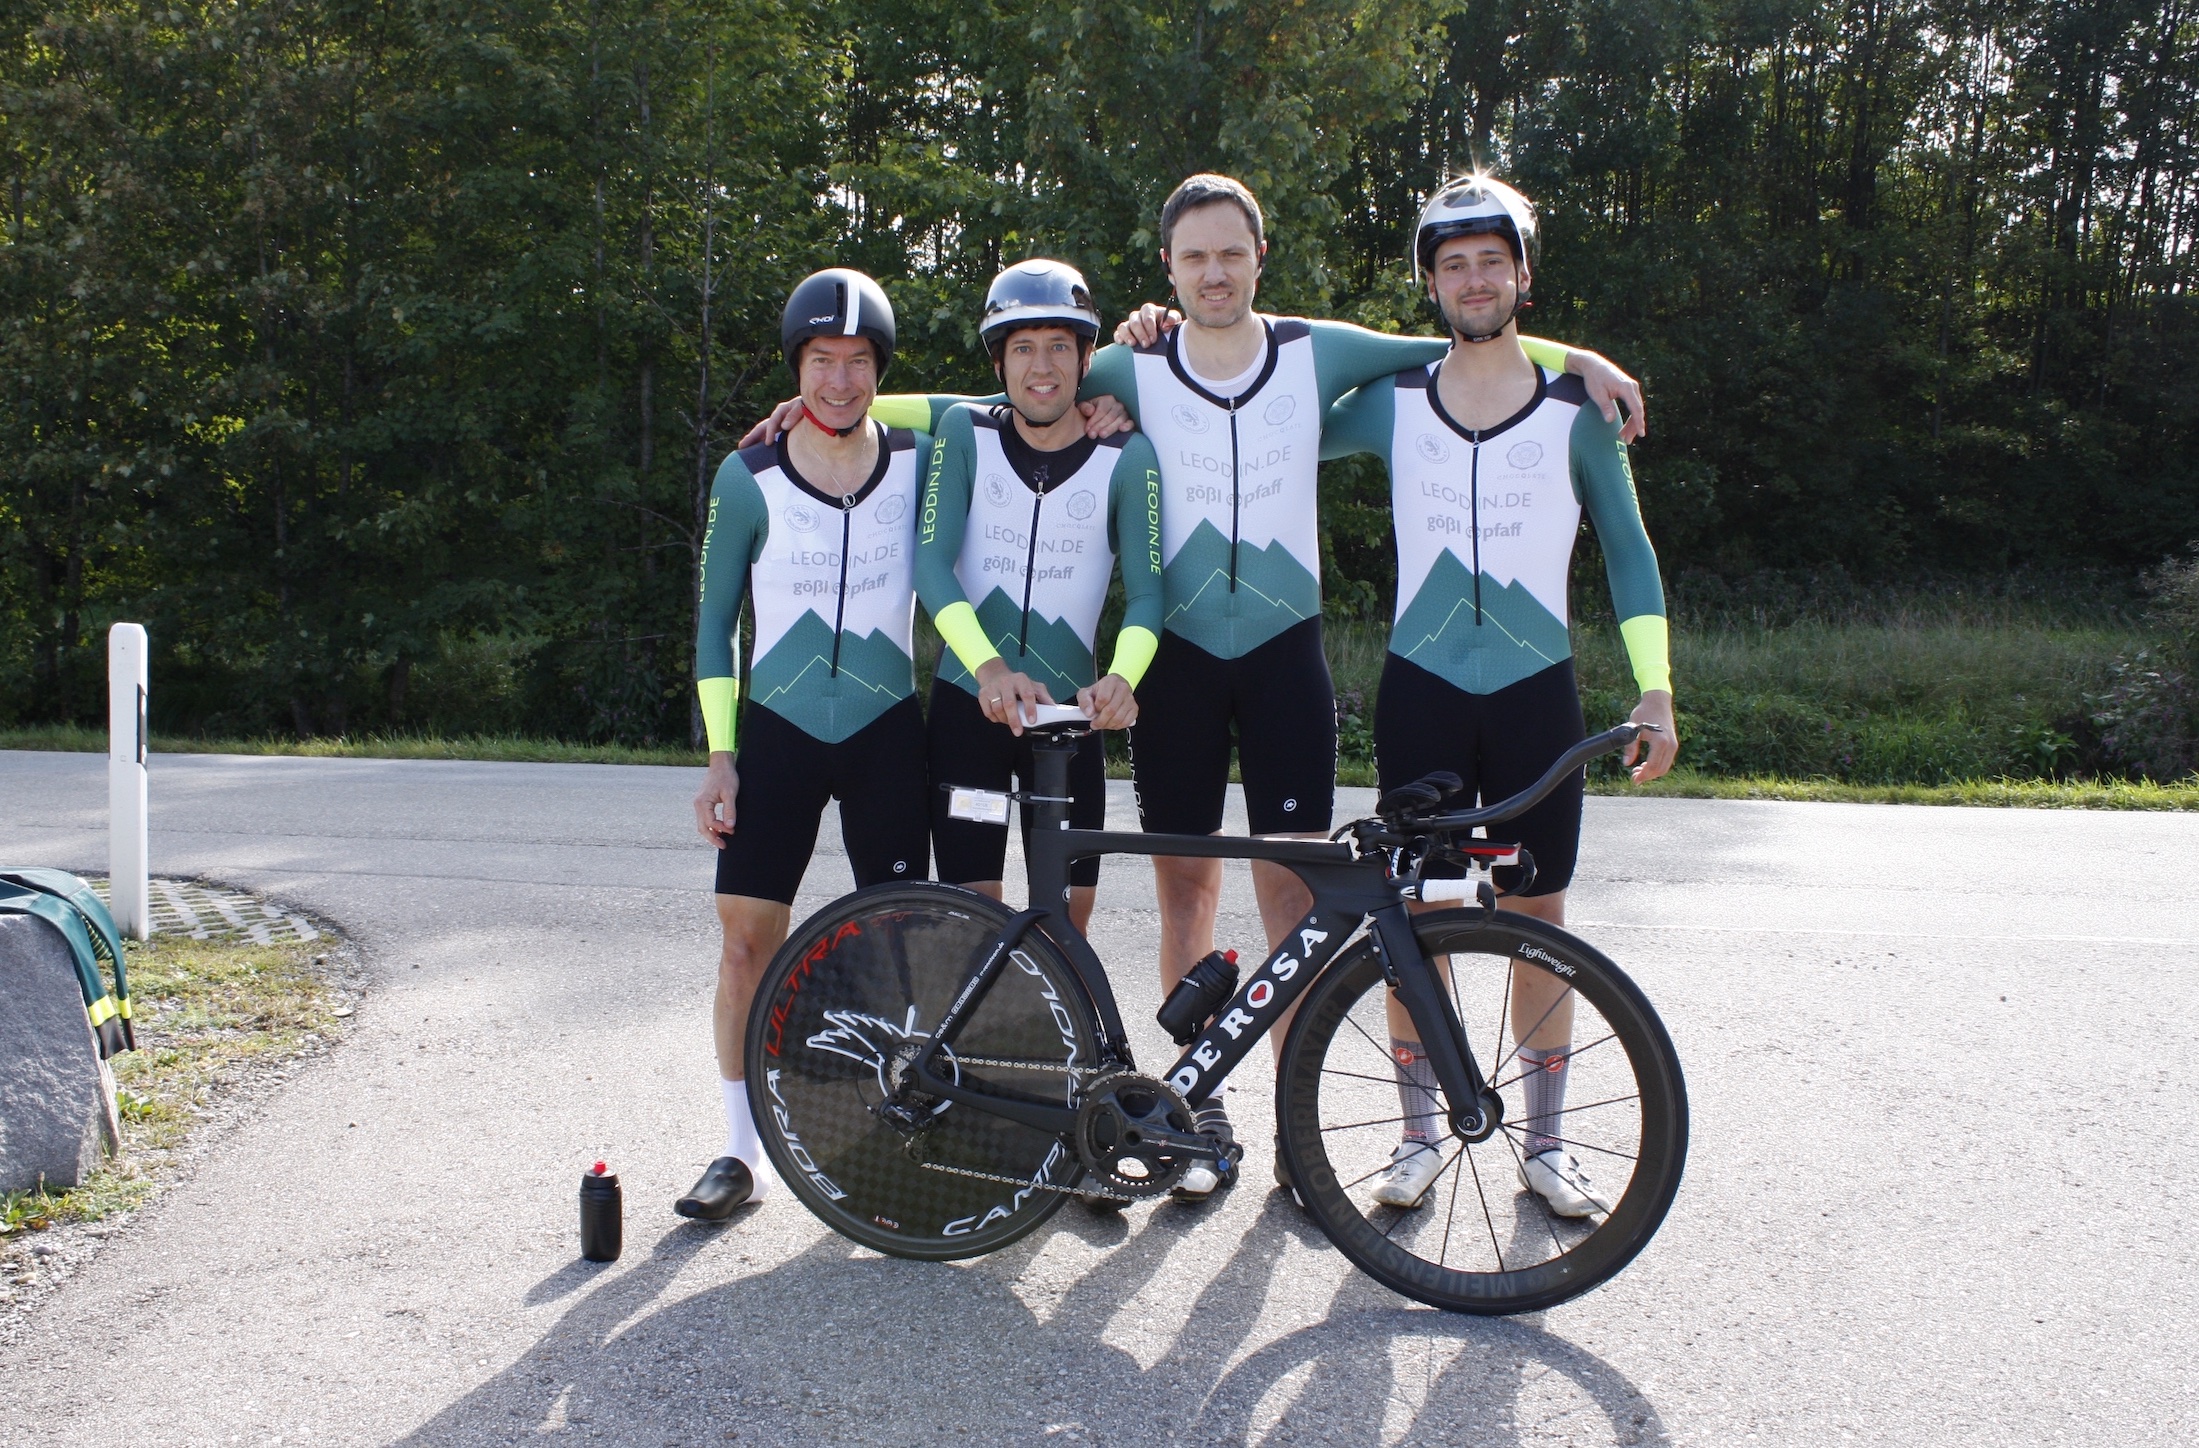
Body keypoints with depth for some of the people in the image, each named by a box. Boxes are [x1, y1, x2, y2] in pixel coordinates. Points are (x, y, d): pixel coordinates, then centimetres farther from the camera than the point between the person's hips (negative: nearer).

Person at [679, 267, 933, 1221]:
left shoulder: (920, 462, -2)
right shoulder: (749, 479, -3)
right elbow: (716, 620, 3)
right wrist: (719, 756, -1)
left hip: (886, 731, 0)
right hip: (778, 731, 0)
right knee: (749, 939, -2)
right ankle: (741, 1154, 11)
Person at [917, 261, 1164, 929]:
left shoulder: (1126, 456, -4)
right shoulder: (966, 432, -2)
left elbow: (1145, 589, -9)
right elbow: (931, 561, -11)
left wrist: (1121, 678, -30)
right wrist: (990, 666, -27)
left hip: (1070, 707, 0)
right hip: (968, 699, 0)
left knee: (1068, 919, 2)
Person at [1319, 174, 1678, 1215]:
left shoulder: (1576, 409, 0)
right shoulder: (1391, 404, 1)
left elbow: (1628, 551, 6)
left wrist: (1655, 690, 0)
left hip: (1536, 691, 0)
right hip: (1421, 689, 1)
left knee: (1538, 917, 5)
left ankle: (1545, 1143, 19)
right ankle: (1420, 1135, 18)